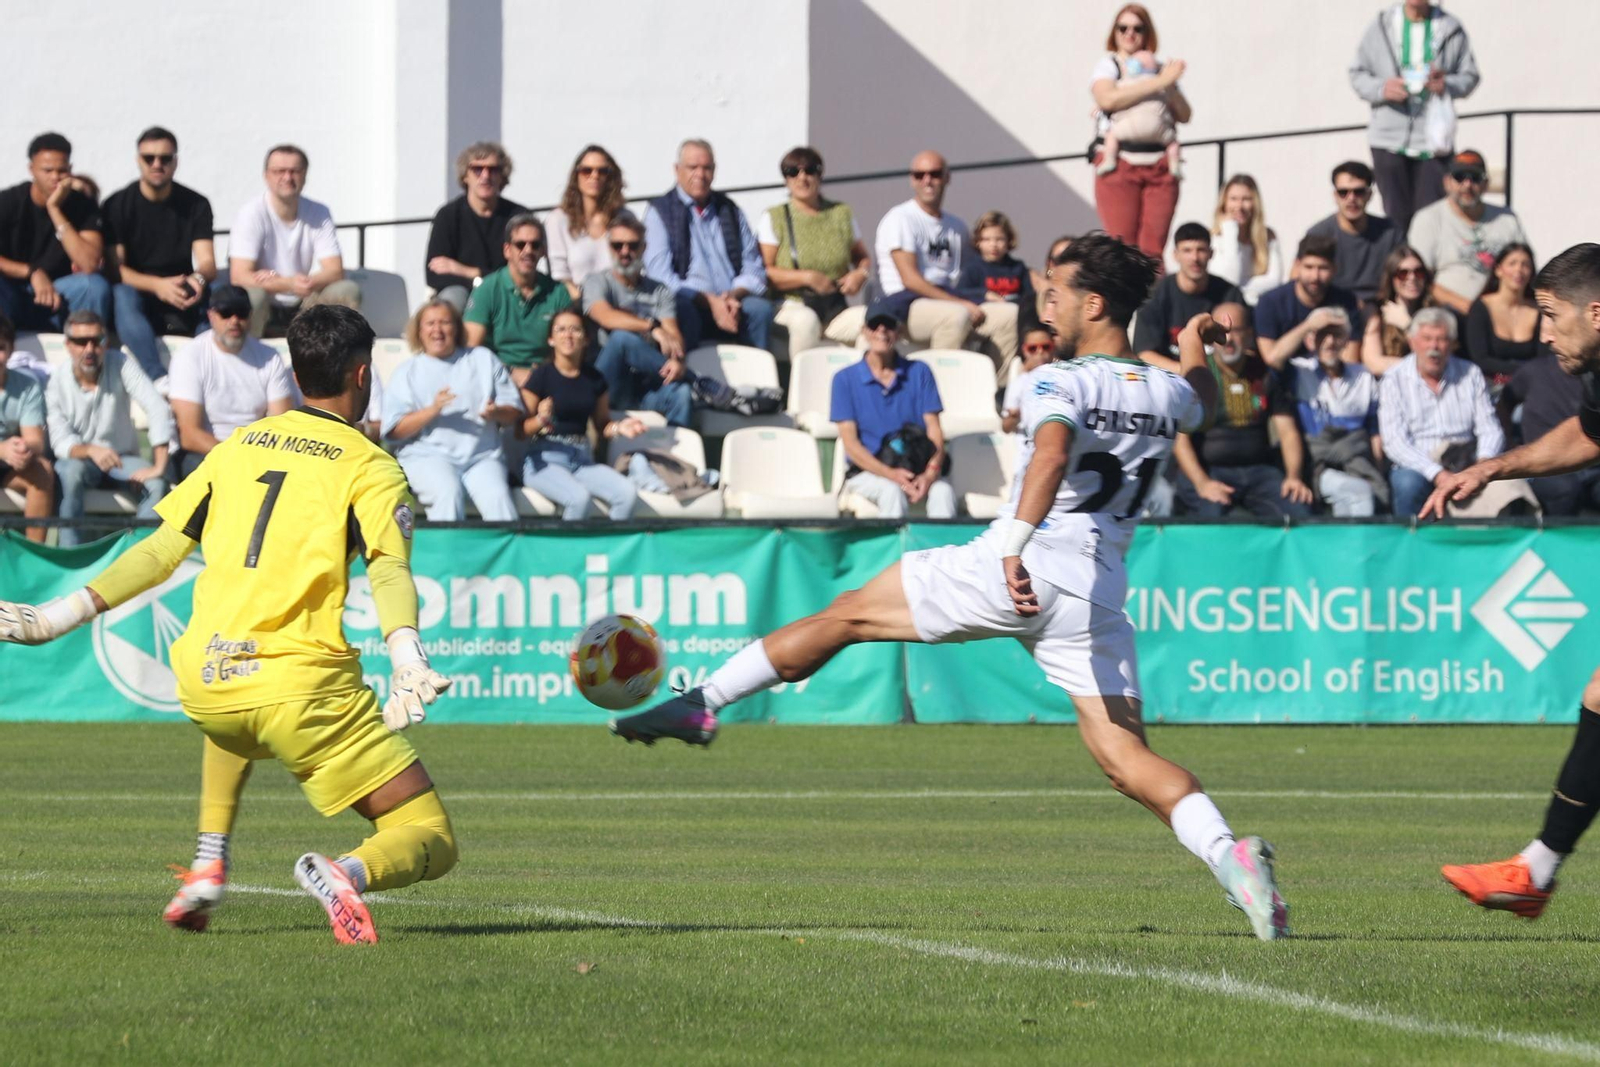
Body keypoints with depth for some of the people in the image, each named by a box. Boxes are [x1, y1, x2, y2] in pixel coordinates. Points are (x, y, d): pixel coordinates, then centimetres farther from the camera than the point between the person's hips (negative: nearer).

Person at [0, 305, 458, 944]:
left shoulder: (238, 447, 17)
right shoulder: (369, 467, 4)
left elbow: (159, 553, 16)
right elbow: (388, 567, -14)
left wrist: (60, 616, 23)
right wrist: (407, 657, -29)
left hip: (203, 684, 5)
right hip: (303, 685, -5)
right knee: (432, 843, -1)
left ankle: (208, 867, 25)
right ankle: (350, 873, -34)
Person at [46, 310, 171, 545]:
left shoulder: (122, 365, -14)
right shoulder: (56, 383, -13)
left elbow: (158, 411, -22)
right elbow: (60, 442, -21)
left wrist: (159, 466, -30)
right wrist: (90, 451, -44)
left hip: (122, 459, 1)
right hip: (79, 459, -1)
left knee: (156, 484, -30)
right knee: (71, 473, -36)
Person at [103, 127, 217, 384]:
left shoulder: (196, 205, 7)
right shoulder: (118, 205, 1)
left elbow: (207, 263, -3)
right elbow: (114, 267, -7)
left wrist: (199, 279, -29)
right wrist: (158, 285, -26)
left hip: (183, 304, 2)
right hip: (138, 295, -2)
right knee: (123, 296, -36)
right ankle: (158, 379, -51)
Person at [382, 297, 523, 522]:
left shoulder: (483, 359, 19)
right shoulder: (407, 372, 14)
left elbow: (515, 412, 15)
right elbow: (392, 431, 2)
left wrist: (496, 412, -8)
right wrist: (432, 410, -12)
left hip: (482, 455, 2)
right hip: (427, 455, -2)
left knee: (497, 498, -29)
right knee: (448, 494, -34)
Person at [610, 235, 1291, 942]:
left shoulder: (1060, 383, -5)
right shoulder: (1169, 393, 14)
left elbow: (1053, 454, -27)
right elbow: (1205, 407, 40)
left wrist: (1016, 545, -39)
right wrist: (1196, 352, 57)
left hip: (1017, 573, -5)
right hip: (1100, 595, 5)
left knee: (846, 615, 10)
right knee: (1126, 759, -2)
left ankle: (701, 704, 13)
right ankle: (1227, 853, -27)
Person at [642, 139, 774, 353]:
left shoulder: (730, 211, 20)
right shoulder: (660, 212, 8)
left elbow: (754, 268, 15)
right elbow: (660, 274, -4)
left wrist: (734, 297, -9)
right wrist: (710, 302, -16)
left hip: (733, 302, 3)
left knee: (761, 309, -28)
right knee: (682, 308, -37)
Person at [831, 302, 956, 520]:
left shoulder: (919, 372, 12)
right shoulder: (846, 378, 6)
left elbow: (934, 430, 5)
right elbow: (850, 442, -1)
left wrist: (931, 473, -17)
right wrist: (890, 474, -18)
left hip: (916, 468, 1)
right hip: (867, 472, -1)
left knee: (943, 490, -32)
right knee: (892, 490, -36)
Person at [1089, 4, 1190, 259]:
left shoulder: (1161, 70, 18)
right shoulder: (1107, 65, 8)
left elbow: (1184, 115, 13)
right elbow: (1108, 98, -13)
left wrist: (1170, 87, -6)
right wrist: (1158, 83, -12)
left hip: (1159, 166, 3)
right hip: (1119, 165, -3)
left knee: (1153, 247, -5)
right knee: (1121, 247, -11)